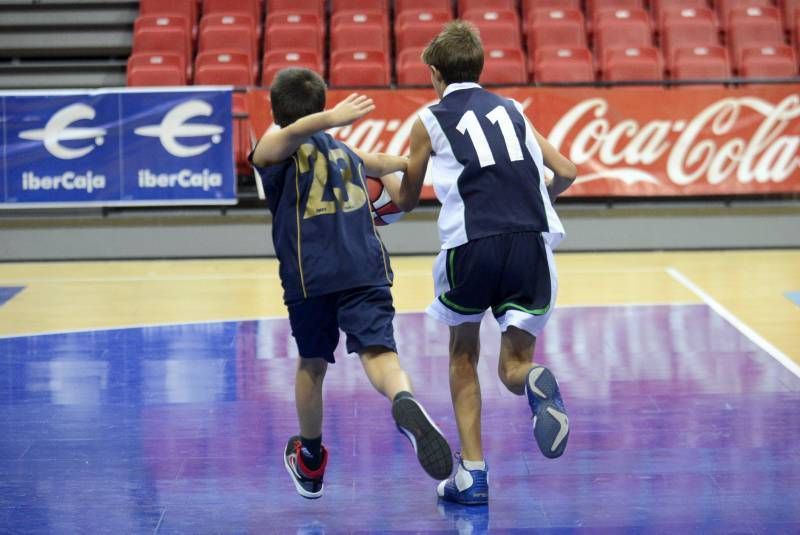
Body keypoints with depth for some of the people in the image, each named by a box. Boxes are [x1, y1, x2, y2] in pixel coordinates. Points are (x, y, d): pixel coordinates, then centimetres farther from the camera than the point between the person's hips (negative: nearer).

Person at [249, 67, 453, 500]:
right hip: (366, 268, 2)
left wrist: (331, 120, -37)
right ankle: (405, 402, -50)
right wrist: (408, 162, 72)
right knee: (378, 351, -15)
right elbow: (384, 163, 49)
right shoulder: (345, 152, 26)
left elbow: (293, 133, -15)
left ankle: (310, 464, 36)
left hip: (309, 275, -2)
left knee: (312, 364, 18)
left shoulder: (271, 151, 11)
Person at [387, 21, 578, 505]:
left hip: (472, 243, -2)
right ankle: (538, 383, -28)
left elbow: (406, 200, 22)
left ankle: (472, 474, 11)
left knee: (464, 356, 20)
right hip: (533, 239, 2)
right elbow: (566, 173, 20)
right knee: (515, 364, 10)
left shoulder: (430, 121, 12)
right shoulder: (512, 110, 22)